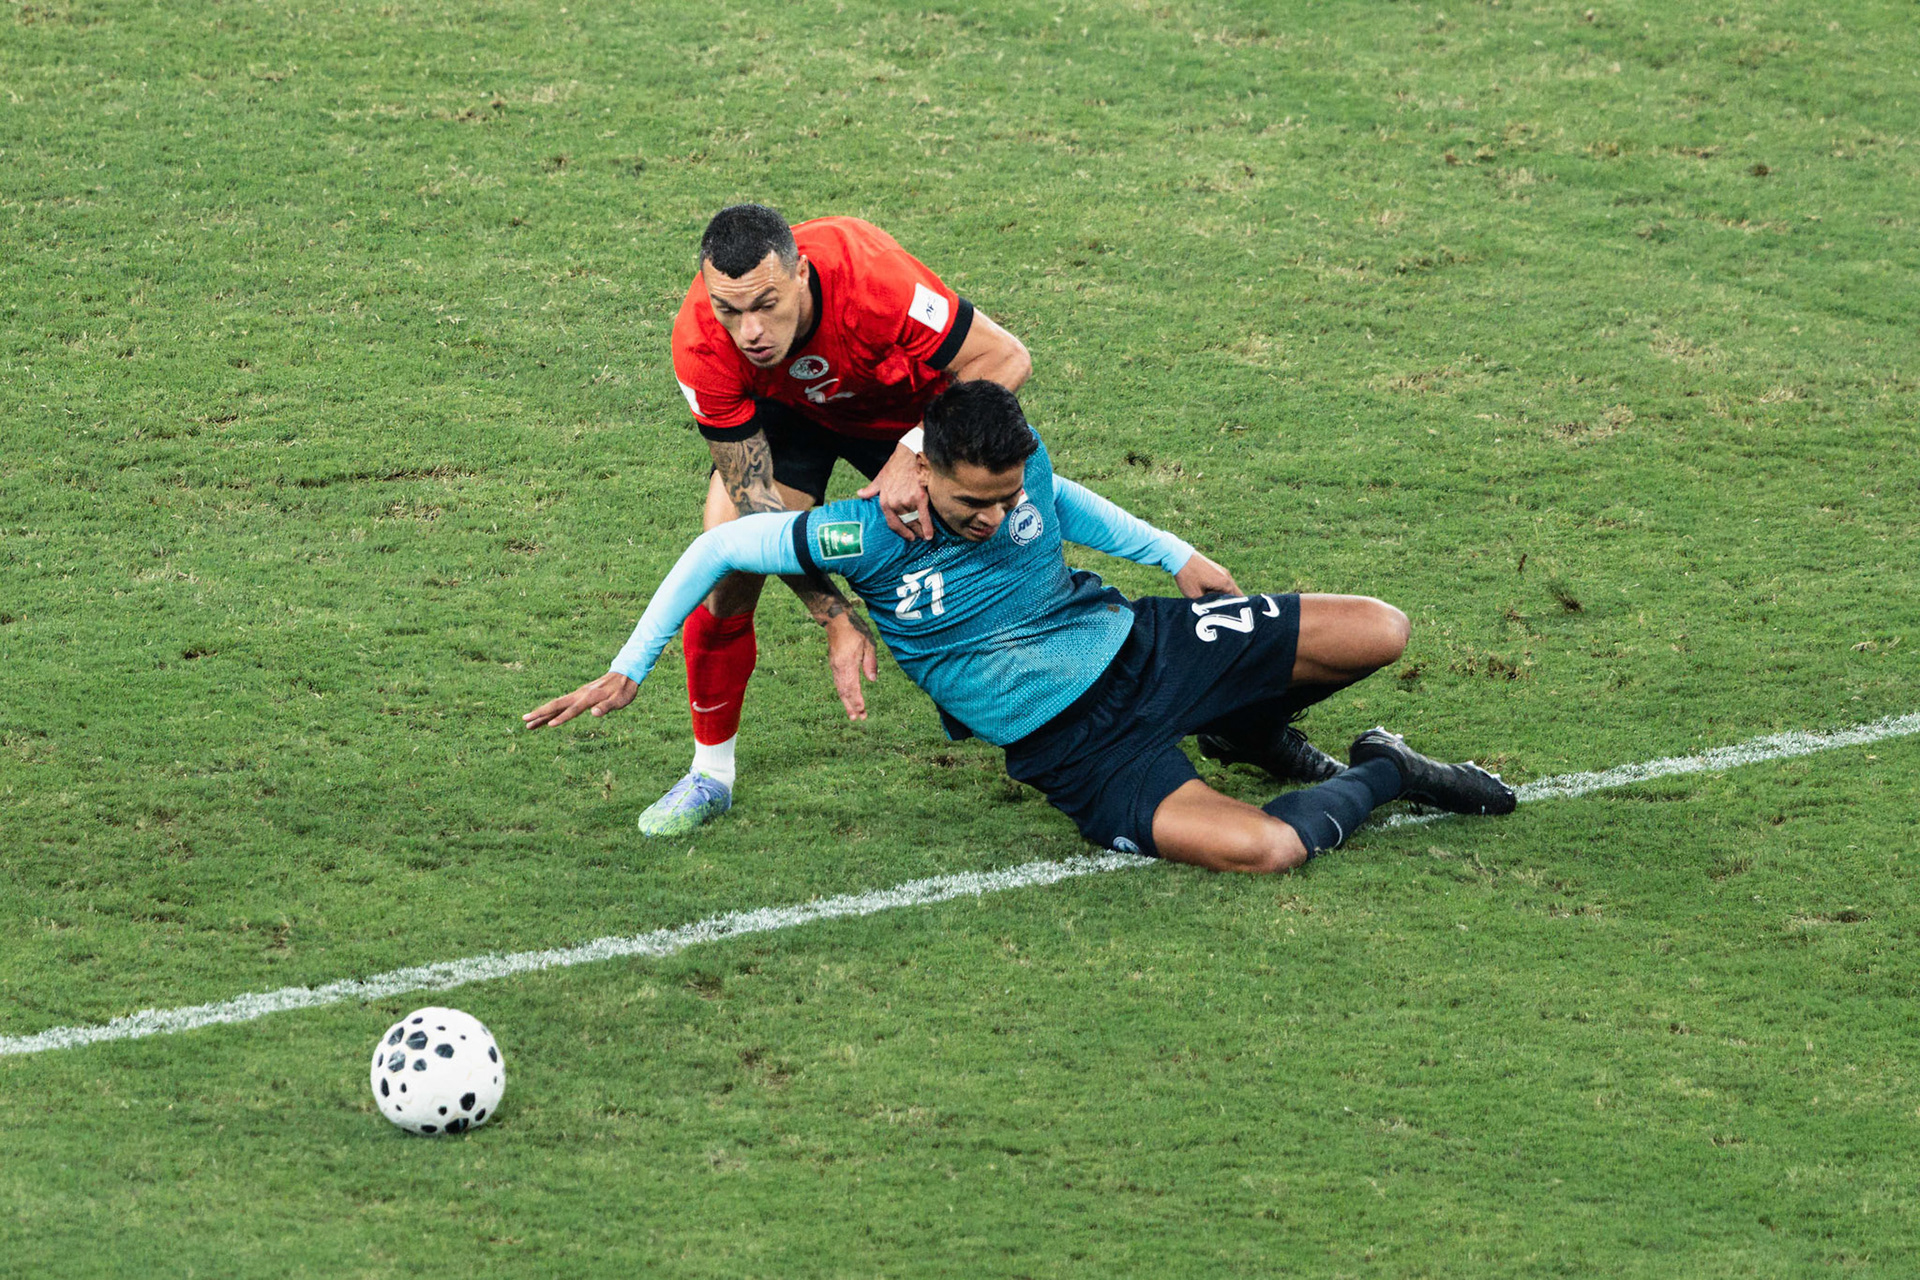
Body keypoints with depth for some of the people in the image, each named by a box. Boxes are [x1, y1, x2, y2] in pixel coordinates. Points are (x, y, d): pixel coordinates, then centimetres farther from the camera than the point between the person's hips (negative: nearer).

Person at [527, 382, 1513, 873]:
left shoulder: (1022, 462, -9)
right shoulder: (869, 536, -22)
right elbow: (717, 548, -12)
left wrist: (1180, 559, 16)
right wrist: (626, 673, -9)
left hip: (1135, 643, 5)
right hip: (1064, 744, -5)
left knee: (1379, 632, -7)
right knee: (1259, 850, -31)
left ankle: (1254, 737, 23)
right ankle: (1377, 781, 3)